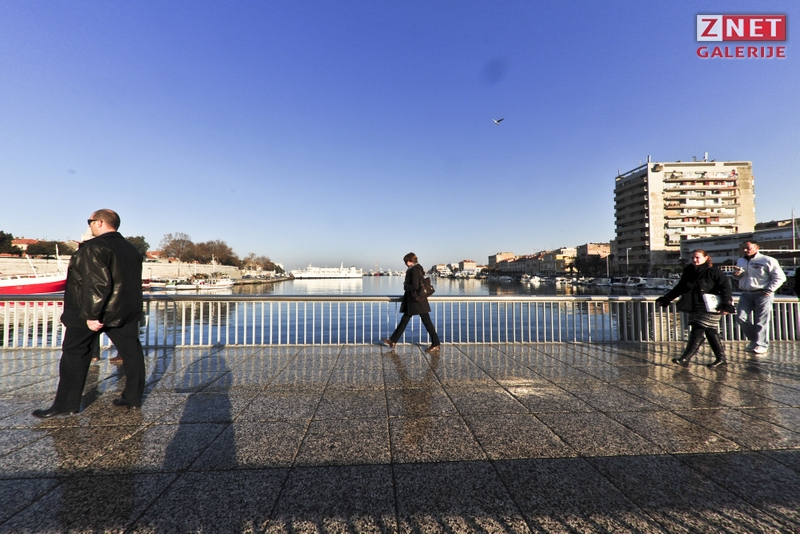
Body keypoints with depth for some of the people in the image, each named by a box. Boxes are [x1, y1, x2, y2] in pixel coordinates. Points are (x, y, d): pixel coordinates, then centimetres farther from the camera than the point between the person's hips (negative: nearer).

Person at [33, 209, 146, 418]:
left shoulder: (95, 248, -14)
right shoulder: (132, 249, 11)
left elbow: (97, 283, -23)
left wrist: (91, 314, -22)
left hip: (92, 314, -7)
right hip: (126, 312, 7)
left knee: (75, 354, 7)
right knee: (131, 352, 8)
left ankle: (66, 404, 14)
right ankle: (133, 397, 16)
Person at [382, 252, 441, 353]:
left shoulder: (414, 270, -17)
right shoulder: (417, 269, 12)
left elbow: (415, 286, -24)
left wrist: (405, 285, -8)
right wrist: (406, 285, 11)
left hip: (418, 301, -11)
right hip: (412, 302, 11)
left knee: (426, 322, -2)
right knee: (404, 320, 14)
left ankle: (435, 345, 8)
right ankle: (393, 341, 23)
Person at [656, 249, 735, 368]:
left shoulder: (714, 272, -7)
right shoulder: (689, 273, 11)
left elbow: (726, 288, -12)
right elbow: (679, 288, 17)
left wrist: (726, 304, -21)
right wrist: (666, 298, 10)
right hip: (695, 308, 7)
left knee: (697, 333, -9)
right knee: (710, 333, 13)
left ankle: (685, 359, -10)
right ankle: (721, 358, 25)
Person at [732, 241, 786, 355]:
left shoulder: (767, 260, -5)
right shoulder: (740, 261, 13)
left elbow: (780, 277, -4)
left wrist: (769, 290, -12)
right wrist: (736, 274, -1)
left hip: (762, 295, -5)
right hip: (745, 294, 5)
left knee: (761, 322, 1)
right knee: (741, 317, 0)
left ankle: (761, 345, 10)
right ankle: (753, 339, 19)